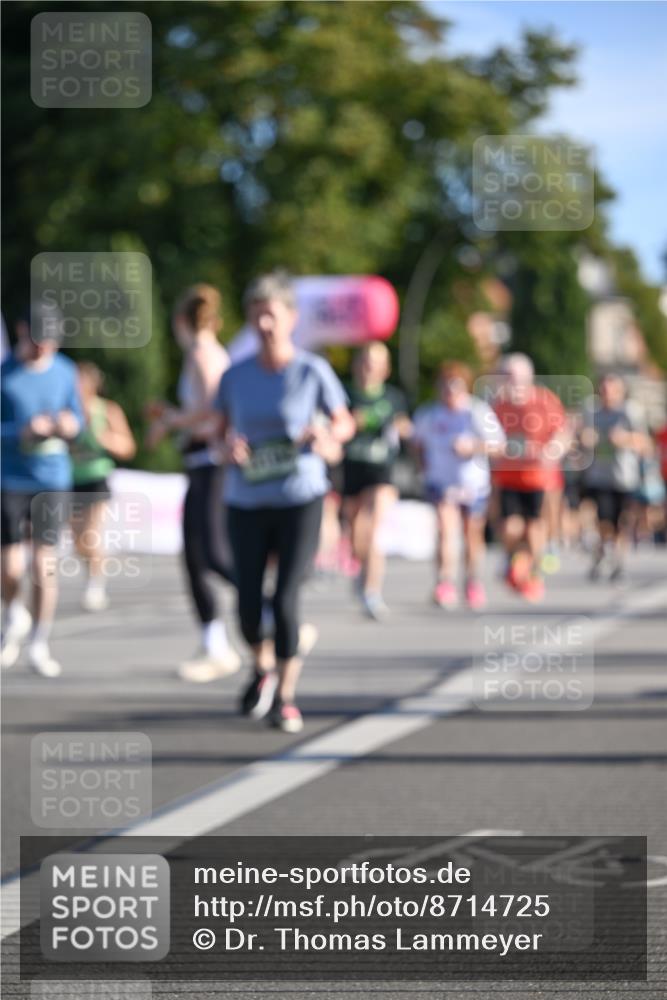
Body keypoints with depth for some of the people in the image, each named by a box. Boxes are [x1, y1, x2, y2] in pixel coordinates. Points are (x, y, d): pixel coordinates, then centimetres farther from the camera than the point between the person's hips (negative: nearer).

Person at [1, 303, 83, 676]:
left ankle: (39, 644, 10)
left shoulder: (65, 372, 3)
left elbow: (77, 417, 11)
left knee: (44, 561, -4)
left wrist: (71, 424, -12)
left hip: (52, 481, 2)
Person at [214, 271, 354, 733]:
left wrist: (326, 435, -16)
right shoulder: (235, 375, 2)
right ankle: (263, 667, 32)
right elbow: (222, 429, 13)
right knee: (248, 605, 0)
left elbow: (345, 423, 6)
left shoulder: (313, 371, -5)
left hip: (300, 500, -3)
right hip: (247, 503, 3)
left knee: (286, 600, -11)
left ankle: (285, 697, 5)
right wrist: (229, 445, -10)